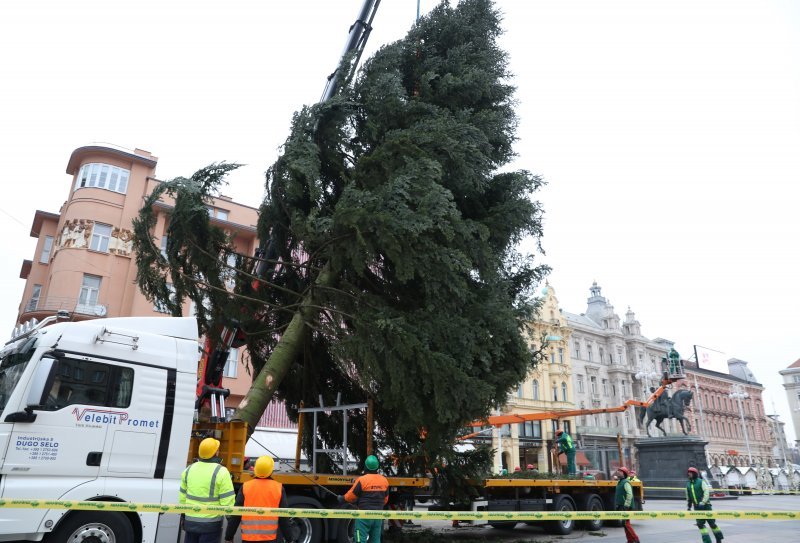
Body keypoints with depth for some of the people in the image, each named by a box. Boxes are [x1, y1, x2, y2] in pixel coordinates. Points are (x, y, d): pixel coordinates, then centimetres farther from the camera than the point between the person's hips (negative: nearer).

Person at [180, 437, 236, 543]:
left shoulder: (189, 469, 4)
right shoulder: (221, 472, -14)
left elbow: (182, 497, 12)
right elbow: (227, 502, -15)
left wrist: (184, 517, 23)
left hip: (190, 522, 5)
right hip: (211, 524, -5)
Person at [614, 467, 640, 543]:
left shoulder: (626, 482, -14)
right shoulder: (620, 482, 17)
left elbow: (629, 495, -24)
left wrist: (626, 505, -25)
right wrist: (617, 506, 23)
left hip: (626, 508, -10)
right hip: (621, 507, 10)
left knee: (626, 523, -10)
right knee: (625, 524, 12)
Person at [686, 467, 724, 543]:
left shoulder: (701, 482, -9)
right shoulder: (688, 484, 9)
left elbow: (707, 492, -18)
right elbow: (688, 497, 17)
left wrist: (702, 502, -27)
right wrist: (688, 507, 17)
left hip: (705, 505, -5)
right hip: (697, 507, 5)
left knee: (711, 522, 3)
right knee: (700, 524, -3)